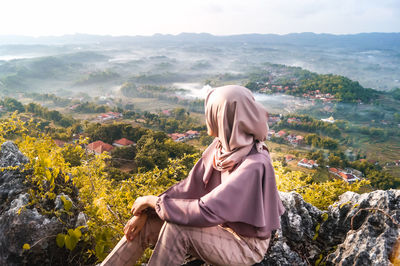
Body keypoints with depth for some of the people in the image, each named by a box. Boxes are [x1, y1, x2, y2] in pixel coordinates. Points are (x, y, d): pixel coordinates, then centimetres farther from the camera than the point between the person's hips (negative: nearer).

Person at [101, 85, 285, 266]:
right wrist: (145, 212, -13)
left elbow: (206, 212, -34)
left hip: (246, 246, -7)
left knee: (176, 228, -30)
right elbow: (190, 186, -5)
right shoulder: (222, 146, -7)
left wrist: (154, 201, -21)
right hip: (221, 227, 7)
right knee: (145, 226, -5)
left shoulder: (254, 166, -32)